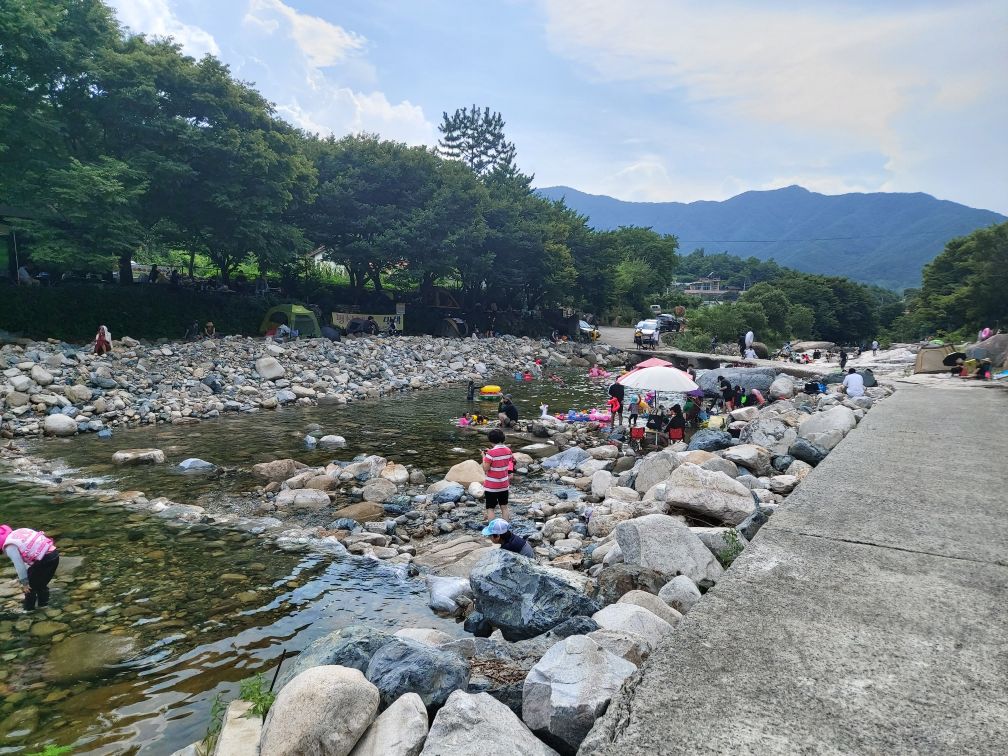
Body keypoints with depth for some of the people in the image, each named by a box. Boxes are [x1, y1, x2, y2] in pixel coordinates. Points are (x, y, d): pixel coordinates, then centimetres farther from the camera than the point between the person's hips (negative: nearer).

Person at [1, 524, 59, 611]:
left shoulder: (10, 547, -6)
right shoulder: (19, 531, 16)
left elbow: (19, 565, -6)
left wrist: (24, 582, 3)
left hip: (45, 560, -8)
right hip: (54, 554, 8)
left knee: (30, 585, 14)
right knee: (41, 583, 27)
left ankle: (29, 608, 26)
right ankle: (43, 603, 36)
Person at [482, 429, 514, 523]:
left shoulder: (491, 453, -22)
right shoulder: (508, 451, -3)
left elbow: (485, 468, -20)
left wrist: (484, 457, -5)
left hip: (491, 486, -5)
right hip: (504, 484, 6)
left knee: (490, 508, 4)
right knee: (504, 507, 16)